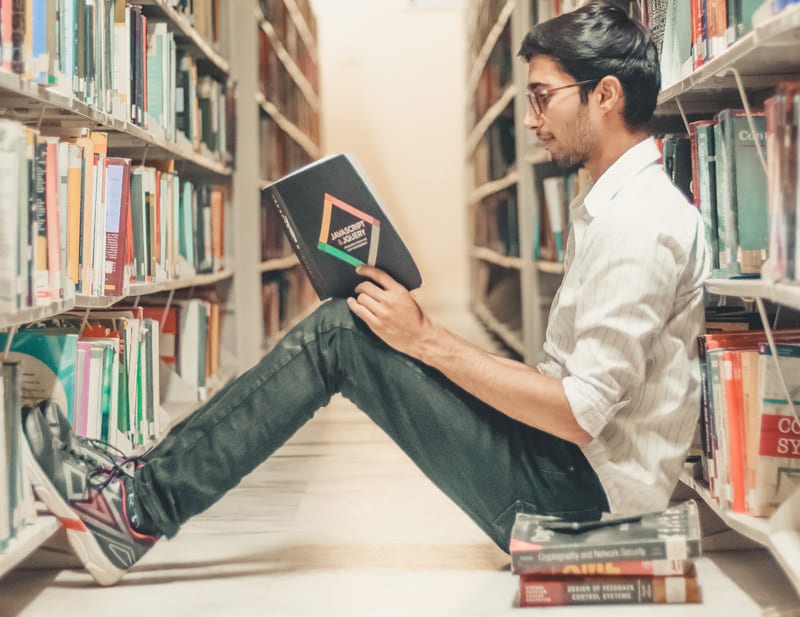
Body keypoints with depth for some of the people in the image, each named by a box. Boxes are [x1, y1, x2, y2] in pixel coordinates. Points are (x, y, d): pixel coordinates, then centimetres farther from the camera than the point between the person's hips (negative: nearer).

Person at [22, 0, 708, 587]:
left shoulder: (639, 224, -18)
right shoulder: (613, 205, 16)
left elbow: (581, 415, -24)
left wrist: (428, 341, -17)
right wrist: (425, 338, 4)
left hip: (580, 488, -9)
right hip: (571, 463, 10)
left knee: (339, 336, -13)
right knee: (342, 326, 4)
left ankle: (144, 504, -4)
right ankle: (147, 494, 6)